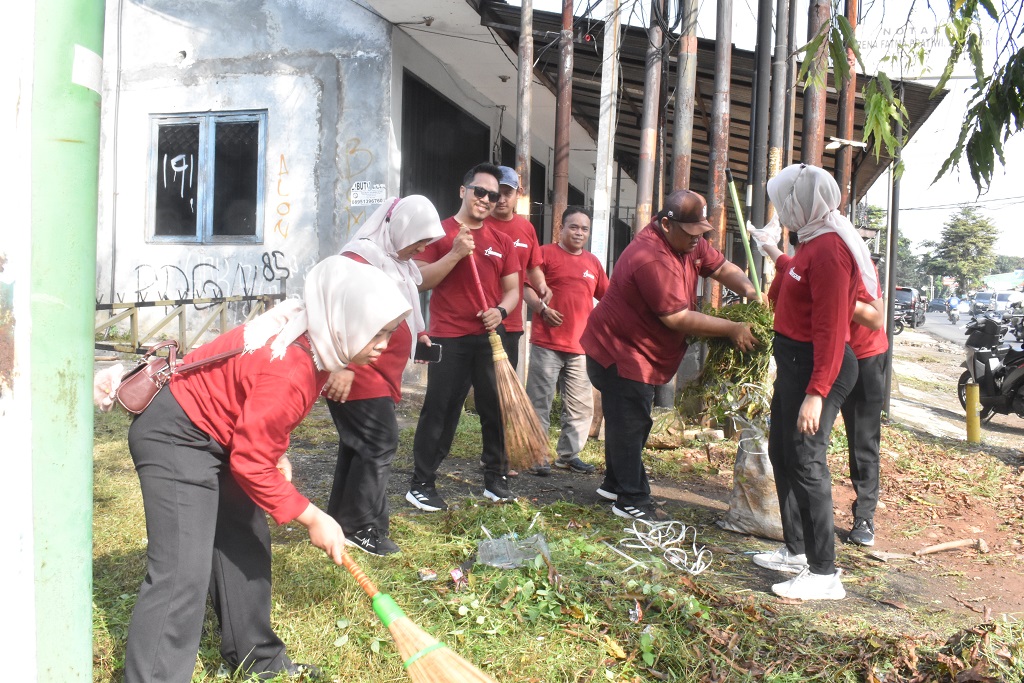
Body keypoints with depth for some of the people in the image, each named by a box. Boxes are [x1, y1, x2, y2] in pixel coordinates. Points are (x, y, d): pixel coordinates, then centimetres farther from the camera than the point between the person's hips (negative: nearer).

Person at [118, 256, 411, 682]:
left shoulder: (314, 343, -5)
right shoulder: (288, 371, -33)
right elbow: (251, 464, -26)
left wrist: (278, 453, 1)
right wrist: (313, 519, -19)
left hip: (217, 435, 10)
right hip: (175, 439, -10)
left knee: (246, 546, 16)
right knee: (183, 573, -15)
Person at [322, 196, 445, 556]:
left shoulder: (398, 260, 15)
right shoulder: (362, 257, -17)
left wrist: (417, 333, 17)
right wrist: (343, 366, -31)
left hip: (378, 374, 10)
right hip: (355, 374, -10)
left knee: (358, 444, 13)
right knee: (380, 442, -9)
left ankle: (344, 520, 23)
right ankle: (360, 526, 2)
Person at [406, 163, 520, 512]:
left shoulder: (502, 241, 11)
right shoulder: (439, 232, -1)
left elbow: (512, 288, 11)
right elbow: (421, 280, -8)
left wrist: (501, 310, -10)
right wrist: (456, 253, -18)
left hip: (490, 337, 4)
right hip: (449, 339, -4)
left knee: (497, 410, 6)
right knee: (439, 412, -1)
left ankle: (496, 480, 21)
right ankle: (421, 485, 9)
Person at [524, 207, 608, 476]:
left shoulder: (593, 262, 15)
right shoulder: (546, 253, 0)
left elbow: (606, 297, 21)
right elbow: (526, 286, -6)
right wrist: (542, 308, -20)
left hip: (581, 346, 6)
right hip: (547, 344, -5)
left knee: (581, 406, 9)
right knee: (539, 402, 0)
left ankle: (569, 454, 22)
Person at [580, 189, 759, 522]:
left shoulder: (687, 242, 1)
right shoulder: (651, 259, -30)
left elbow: (722, 267, 9)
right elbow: (678, 318, -30)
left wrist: (749, 291, -11)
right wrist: (732, 329, -25)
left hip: (639, 353, 11)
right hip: (619, 352, -10)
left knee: (630, 422, 20)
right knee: (629, 426, -4)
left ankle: (615, 484, 35)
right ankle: (632, 501, 6)